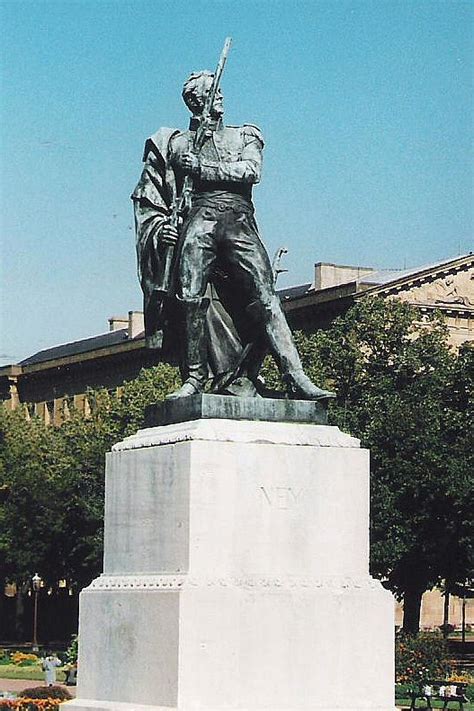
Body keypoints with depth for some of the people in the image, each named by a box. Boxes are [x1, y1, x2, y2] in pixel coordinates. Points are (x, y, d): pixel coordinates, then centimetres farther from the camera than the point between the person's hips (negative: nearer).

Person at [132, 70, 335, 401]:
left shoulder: (245, 136, 24)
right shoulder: (173, 144, 22)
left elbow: (251, 171, 2)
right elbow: (145, 197, 20)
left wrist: (203, 168, -4)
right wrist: (159, 227, 2)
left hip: (239, 222, 0)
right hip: (197, 221, 0)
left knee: (265, 297, -13)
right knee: (191, 297, -19)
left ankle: (296, 378, -22)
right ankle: (194, 378, -13)